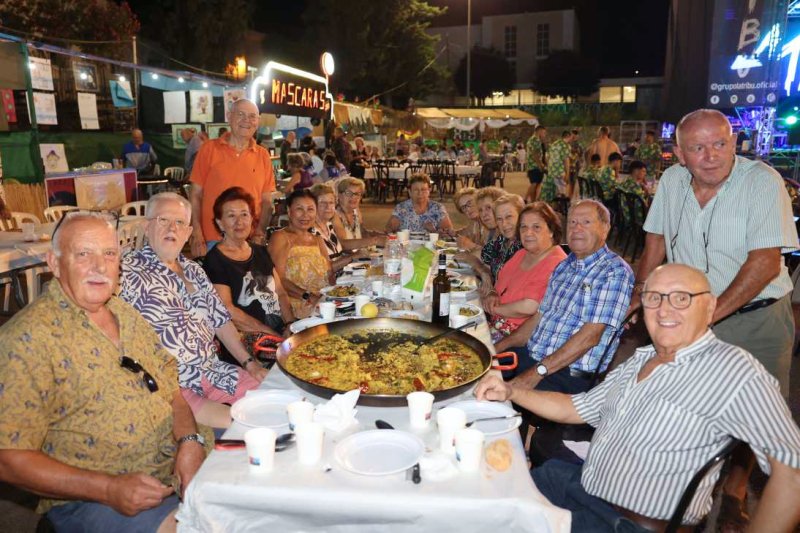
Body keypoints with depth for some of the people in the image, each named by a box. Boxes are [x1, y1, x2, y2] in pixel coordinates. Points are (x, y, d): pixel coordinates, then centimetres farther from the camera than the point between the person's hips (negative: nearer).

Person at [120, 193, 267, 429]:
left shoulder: (194, 270, 16)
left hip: (214, 372, 7)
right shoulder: (129, 272, -5)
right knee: (231, 421, -28)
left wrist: (249, 363, 13)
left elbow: (220, 320, 19)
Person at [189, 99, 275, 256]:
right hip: (212, 241, -1)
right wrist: (197, 237, -7)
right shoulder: (209, 149, 2)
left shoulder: (263, 155, 7)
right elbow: (195, 195, 1)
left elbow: (266, 201, 7)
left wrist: (259, 233, -7)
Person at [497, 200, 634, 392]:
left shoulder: (615, 272, -10)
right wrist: (499, 347, 9)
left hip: (572, 375, -7)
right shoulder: (564, 266, 16)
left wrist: (538, 371, -22)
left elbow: (591, 335, -18)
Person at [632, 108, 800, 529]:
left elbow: (766, 262, -21)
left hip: (756, 317, -3)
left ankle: (734, 492, 29)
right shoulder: (671, 181, -2)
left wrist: (712, 312, -23)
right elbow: (657, 241, 9)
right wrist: (637, 296, 9)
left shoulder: (763, 182, -16)